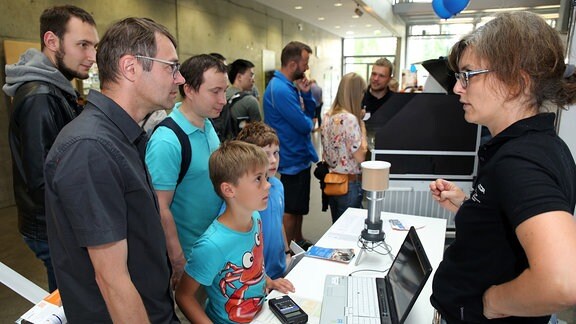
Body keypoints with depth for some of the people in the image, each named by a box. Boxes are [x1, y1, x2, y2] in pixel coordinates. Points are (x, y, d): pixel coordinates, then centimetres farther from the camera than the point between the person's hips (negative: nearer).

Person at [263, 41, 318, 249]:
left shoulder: (291, 85, 8)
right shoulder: (280, 89, -24)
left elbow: (310, 112, 12)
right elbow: (304, 125, -25)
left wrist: (306, 93, -6)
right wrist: (310, 122, -1)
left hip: (300, 155, 10)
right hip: (292, 159, -10)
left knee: (299, 205, 22)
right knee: (290, 208, 6)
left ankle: (298, 241, 38)